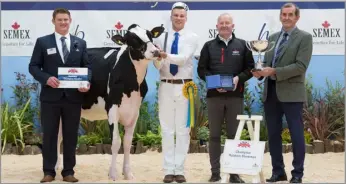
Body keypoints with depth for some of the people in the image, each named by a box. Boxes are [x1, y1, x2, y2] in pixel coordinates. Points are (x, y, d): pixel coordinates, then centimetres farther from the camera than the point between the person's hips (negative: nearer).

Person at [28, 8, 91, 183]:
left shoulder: (80, 43, 11)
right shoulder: (42, 42, 4)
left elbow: (87, 67, 9)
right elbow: (33, 66, 1)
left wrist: (87, 83, -10)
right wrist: (46, 78, -17)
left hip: (73, 96, 2)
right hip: (50, 96, -2)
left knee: (71, 135, 7)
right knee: (49, 134, 4)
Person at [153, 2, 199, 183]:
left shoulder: (192, 37, 0)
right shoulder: (161, 37, 5)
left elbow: (184, 58, -17)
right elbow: (157, 65, -3)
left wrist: (166, 55, -32)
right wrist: (157, 58, -25)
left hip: (184, 87, -1)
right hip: (166, 87, 1)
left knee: (183, 129, 4)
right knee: (167, 129, 6)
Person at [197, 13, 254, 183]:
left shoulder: (242, 45, 9)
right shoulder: (209, 46, 10)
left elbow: (250, 68, 6)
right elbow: (201, 69, 5)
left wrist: (239, 78, -12)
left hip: (235, 95, 0)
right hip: (214, 95, 0)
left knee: (234, 134, 4)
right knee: (214, 135, 4)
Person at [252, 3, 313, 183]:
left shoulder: (304, 37, -4)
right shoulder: (272, 37, 15)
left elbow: (301, 66, -14)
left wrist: (274, 71, -20)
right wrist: (261, 71, -7)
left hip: (291, 93, -6)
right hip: (270, 92, 6)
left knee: (296, 134, 1)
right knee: (273, 134, 10)